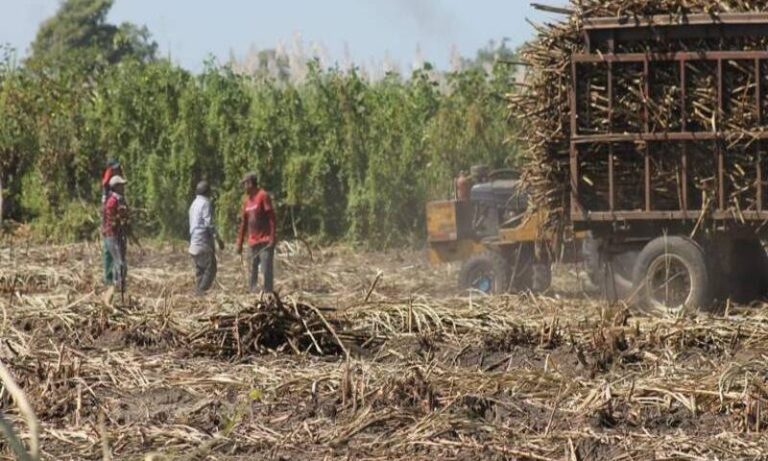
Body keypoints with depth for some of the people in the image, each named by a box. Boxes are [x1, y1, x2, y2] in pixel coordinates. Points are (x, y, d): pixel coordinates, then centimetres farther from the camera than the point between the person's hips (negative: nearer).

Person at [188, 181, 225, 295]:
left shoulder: (194, 204, 18)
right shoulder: (206, 204, -10)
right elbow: (209, 224, -17)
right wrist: (218, 239, -13)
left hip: (194, 243, 9)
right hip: (204, 243, -9)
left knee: (199, 270, 10)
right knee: (210, 269, -8)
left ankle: (197, 292, 4)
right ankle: (201, 291, -17)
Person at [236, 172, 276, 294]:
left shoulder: (263, 196, -6)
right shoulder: (247, 200, 15)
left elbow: (271, 218, -11)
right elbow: (243, 223, 20)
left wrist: (272, 238, -17)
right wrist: (240, 243, 18)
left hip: (265, 241, -7)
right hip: (253, 242, 7)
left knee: (267, 270, -9)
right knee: (252, 270, 7)